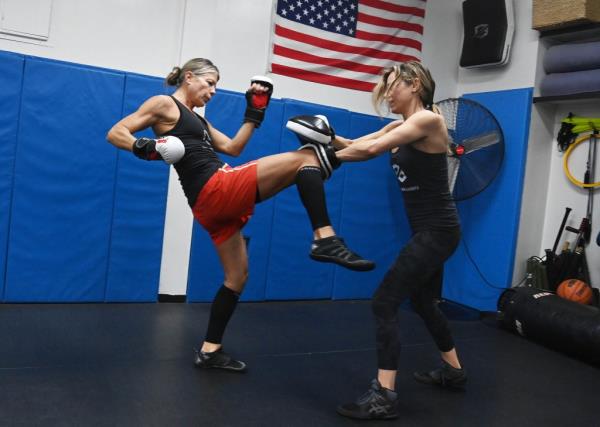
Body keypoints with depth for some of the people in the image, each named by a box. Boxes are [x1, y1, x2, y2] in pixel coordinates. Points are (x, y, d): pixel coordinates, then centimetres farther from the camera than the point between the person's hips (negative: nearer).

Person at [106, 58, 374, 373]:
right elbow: (115, 133, 0)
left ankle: (209, 350, 24)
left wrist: (254, 113, 18)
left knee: (237, 276, 16)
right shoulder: (164, 104, 4)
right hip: (217, 190, -10)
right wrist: (144, 147, -19)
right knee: (307, 157, -15)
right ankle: (324, 239, -26)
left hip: (213, 203, 10)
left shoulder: (198, 120, 27)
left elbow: (233, 148, 23)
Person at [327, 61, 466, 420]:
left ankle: (384, 397, -10)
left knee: (385, 302, -14)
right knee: (423, 302, 23)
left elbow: (371, 150, -24)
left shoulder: (429, 119, -15)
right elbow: (355, 145, 2)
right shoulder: (400, 128, 12)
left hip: (438, 230, -10)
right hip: (428, 230, 10)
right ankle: (454, 371, 42)